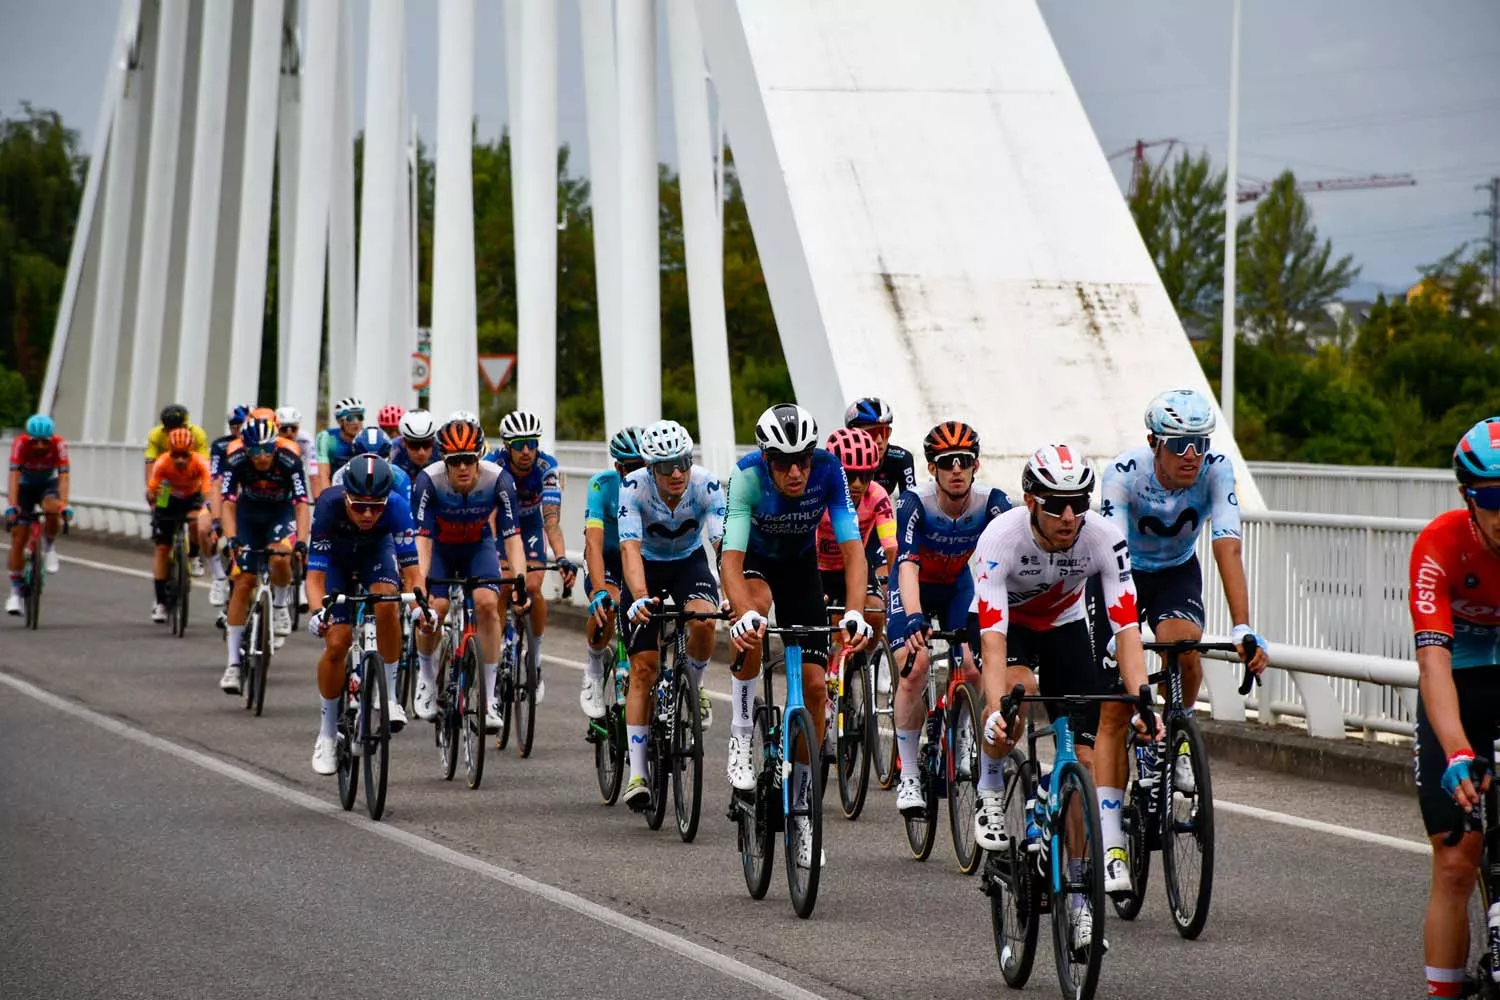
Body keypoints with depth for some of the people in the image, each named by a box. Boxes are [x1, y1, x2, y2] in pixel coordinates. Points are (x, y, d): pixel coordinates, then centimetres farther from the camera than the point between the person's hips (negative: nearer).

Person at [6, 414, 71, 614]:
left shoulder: (59, 444, -28)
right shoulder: (20, 443, -30)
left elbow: (64, 476, -34)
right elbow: (14, 475, -36)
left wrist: (64, 505, -47)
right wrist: (12, 506, -47)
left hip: (48, 485, 0)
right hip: (24, 487, 0)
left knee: (52, 510, -35)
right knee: (18, 539, -7)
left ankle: (49, 547, -5)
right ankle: (15, 593, 2)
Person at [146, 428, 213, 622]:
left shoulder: (200, 463, -33)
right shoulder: (162, 464, -31)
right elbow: (150, 491, -31)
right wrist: (151, 497, -52)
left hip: (193, 498, -1)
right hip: (168, 500, 1)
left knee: (197, 526, -33)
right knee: (162, 548, -2)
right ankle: (160, 602, 6)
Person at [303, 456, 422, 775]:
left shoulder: (396, 507, -35)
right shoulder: (329, 506, -38)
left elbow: (410, 570, -34)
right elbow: (315, 575, -38)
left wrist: (420, 605, -53)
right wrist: (317, 612, -56)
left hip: (376, 548, 0)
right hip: (336, 556, 0)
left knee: (387, 602, -32)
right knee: (336, 643, -12)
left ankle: (389, 696, -16)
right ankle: (328, 730, 8)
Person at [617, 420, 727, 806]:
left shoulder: (706, 484, -26)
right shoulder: (634, 487, -28)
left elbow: (724, 543, -34)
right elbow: (630, 548, -37)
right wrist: (640, 598, -54)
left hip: (689, 563, 1)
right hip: (647, 567, 0)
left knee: (703, 621, -33)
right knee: (643, 669, -8)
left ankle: (694, 686, 1)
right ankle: (637, 775, -4)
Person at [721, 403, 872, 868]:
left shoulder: (829, 471, -30)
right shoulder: (747, 476, -34)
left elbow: (852, 548, -33)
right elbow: (731, 558, -41)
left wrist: (855, 612, -49)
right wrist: (745, 615, -59)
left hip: (799, 564, 2)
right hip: (752, 560, -2)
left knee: (814, 684, -7)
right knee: (754, 616, -38)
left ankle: (800, 808, 9)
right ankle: (742, 738, -22)